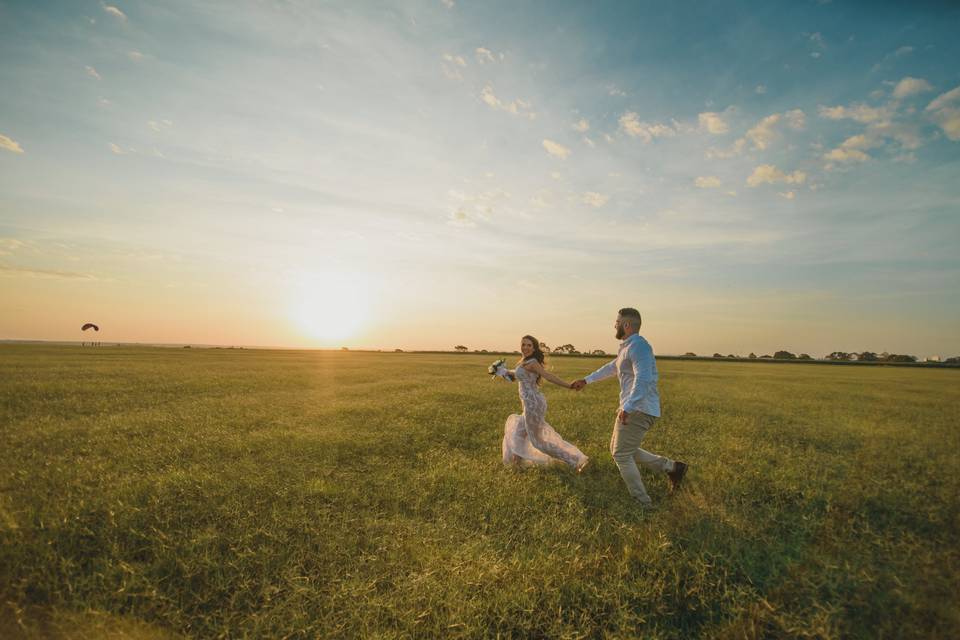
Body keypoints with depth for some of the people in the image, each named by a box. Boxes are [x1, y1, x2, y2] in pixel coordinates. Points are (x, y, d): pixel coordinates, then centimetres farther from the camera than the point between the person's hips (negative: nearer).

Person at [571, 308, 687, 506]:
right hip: (632, 408, 10)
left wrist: (628, 407, -38)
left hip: (639, 410, -10)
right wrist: (586, 380, 35)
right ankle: (671, 467, 21)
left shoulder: (638, 346, -17)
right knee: (619, 450, 17)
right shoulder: (627, 347, 16)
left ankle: (642, 502, 13)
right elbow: (611, 368, 30)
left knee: (621, 455, -1)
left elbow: (643, 380, -30)